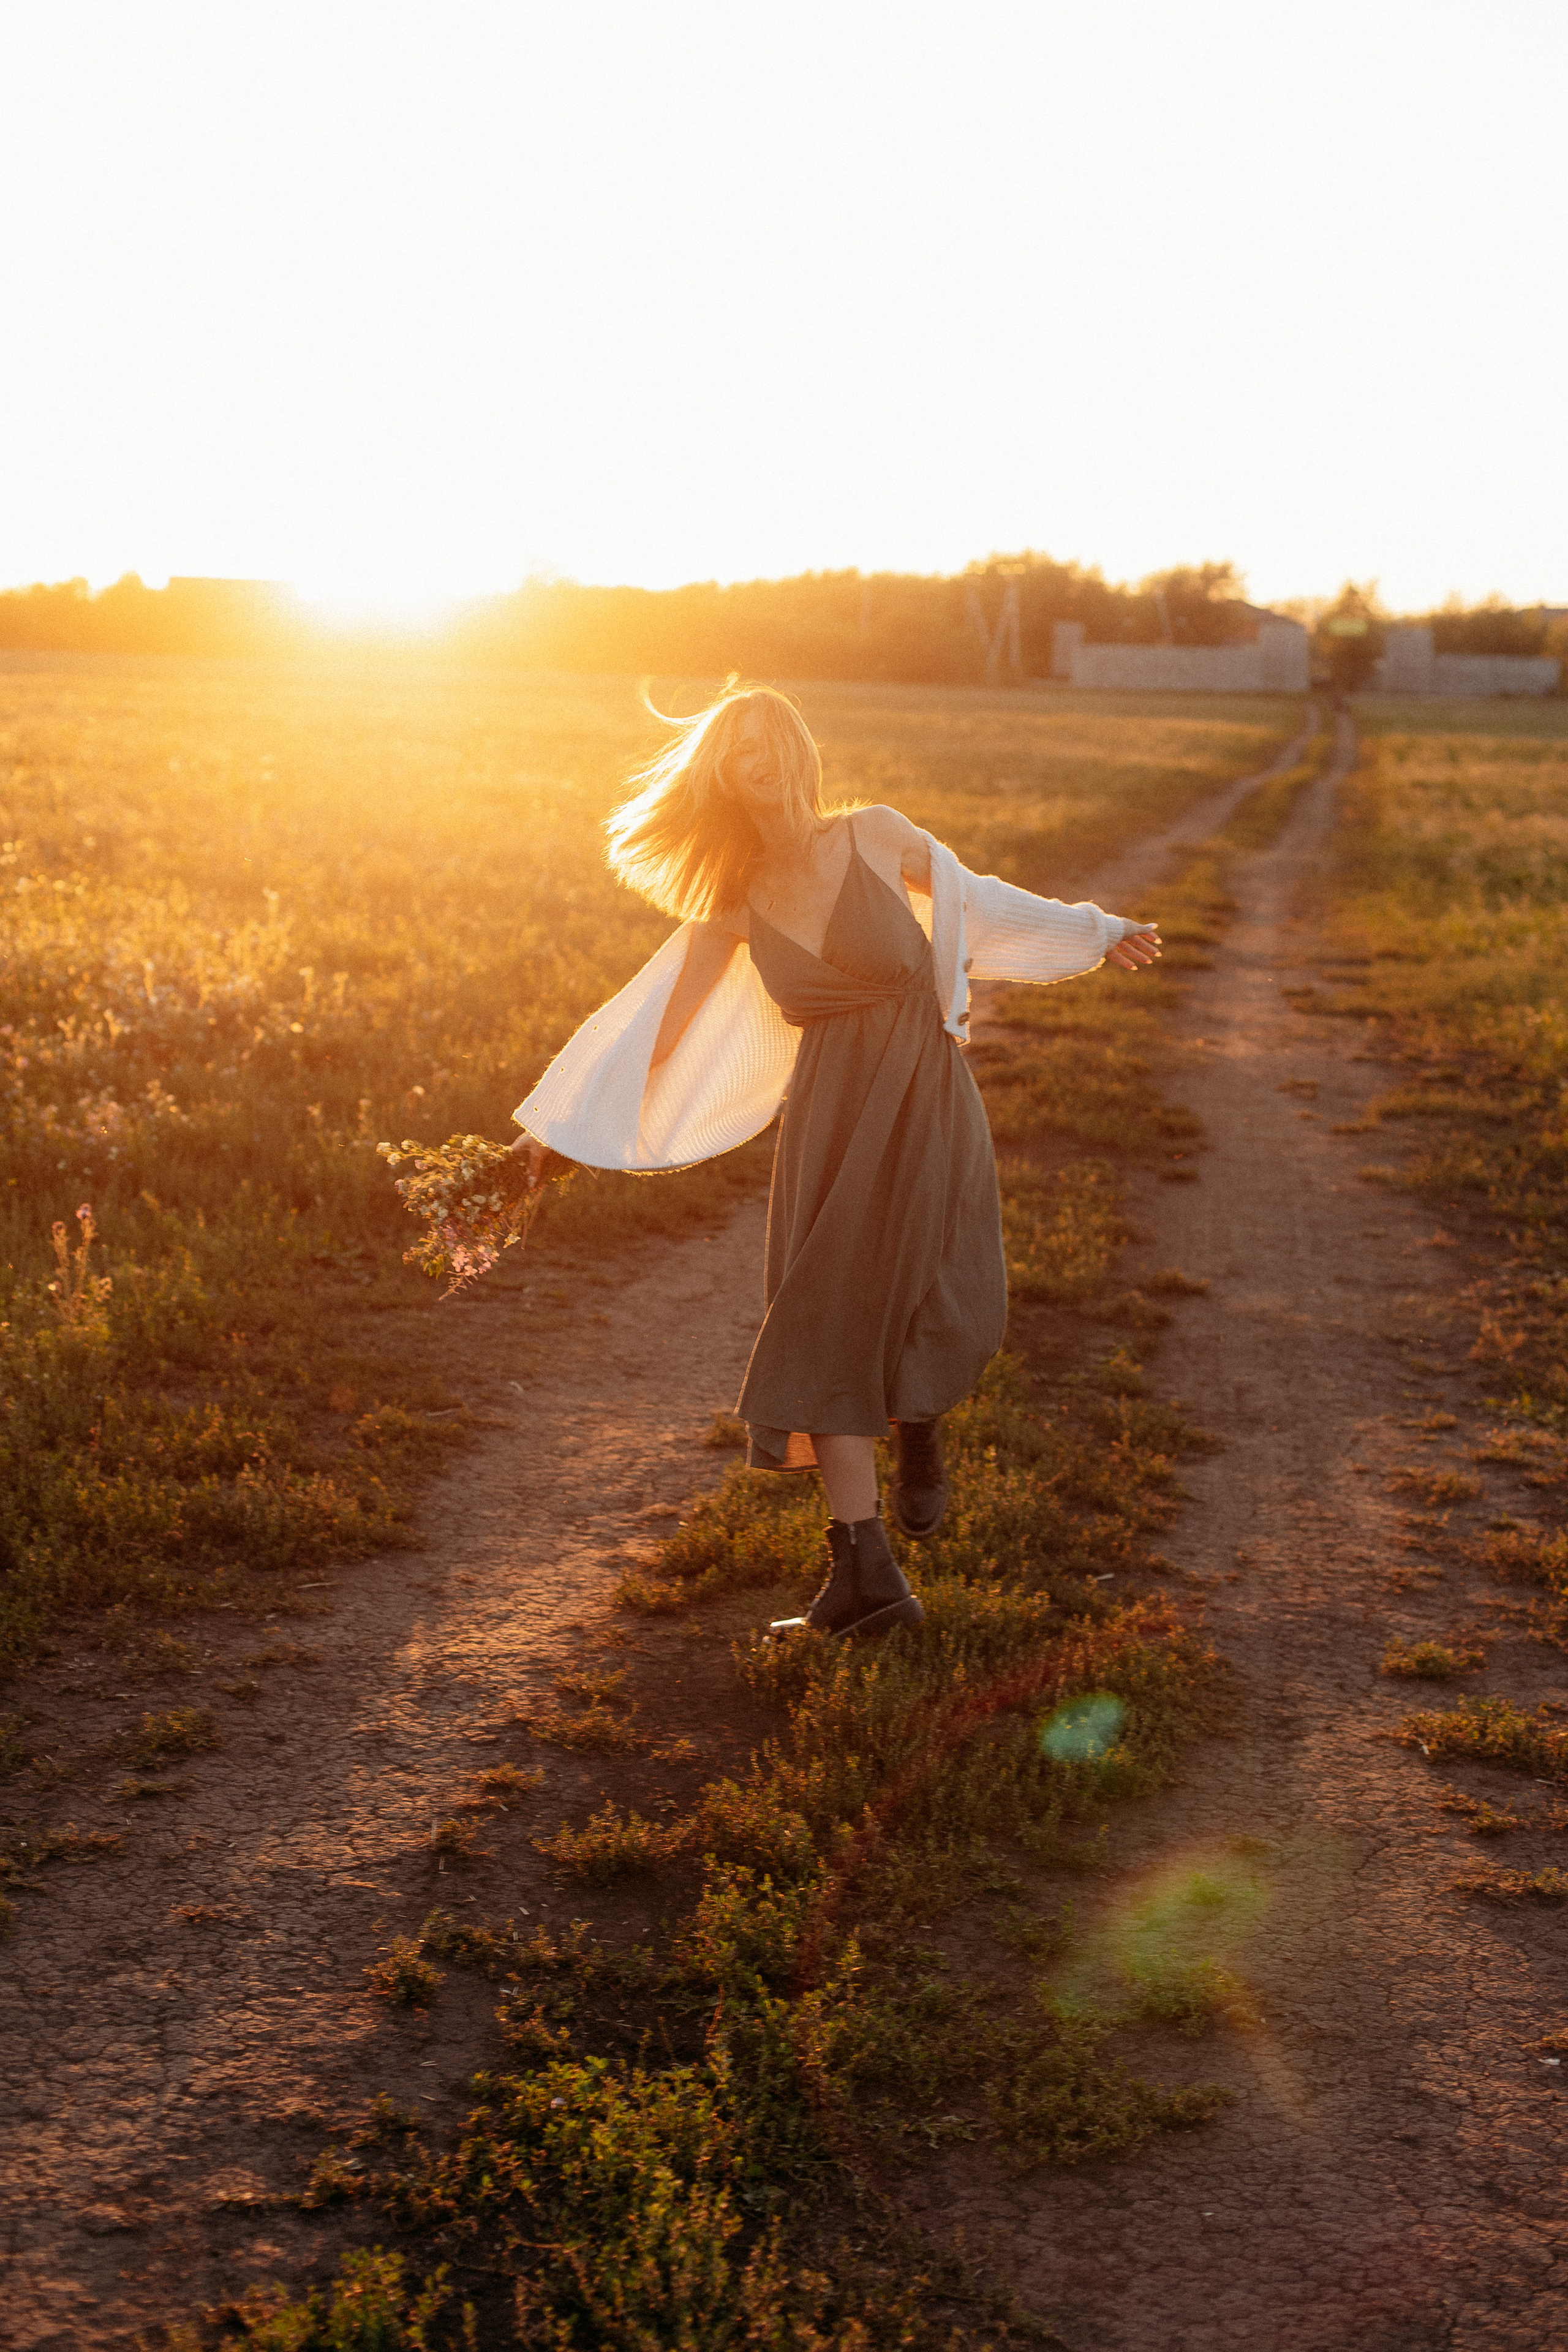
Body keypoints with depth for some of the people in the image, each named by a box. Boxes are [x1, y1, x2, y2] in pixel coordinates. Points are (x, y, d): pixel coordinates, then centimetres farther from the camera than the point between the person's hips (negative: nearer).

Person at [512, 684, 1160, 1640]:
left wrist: (1096, 934, 19)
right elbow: (658, 1016, 7)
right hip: (828, 1119, 3)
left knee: (939, 1304, -18)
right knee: (823, 1327, -3)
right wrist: (561, 1124, 6)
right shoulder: (732, 899, 4)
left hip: (925, 1098, -2)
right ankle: (867, 1572, 2)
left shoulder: (875, 837, -2)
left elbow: (973, 898, 13)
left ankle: (922, 1427, 19)